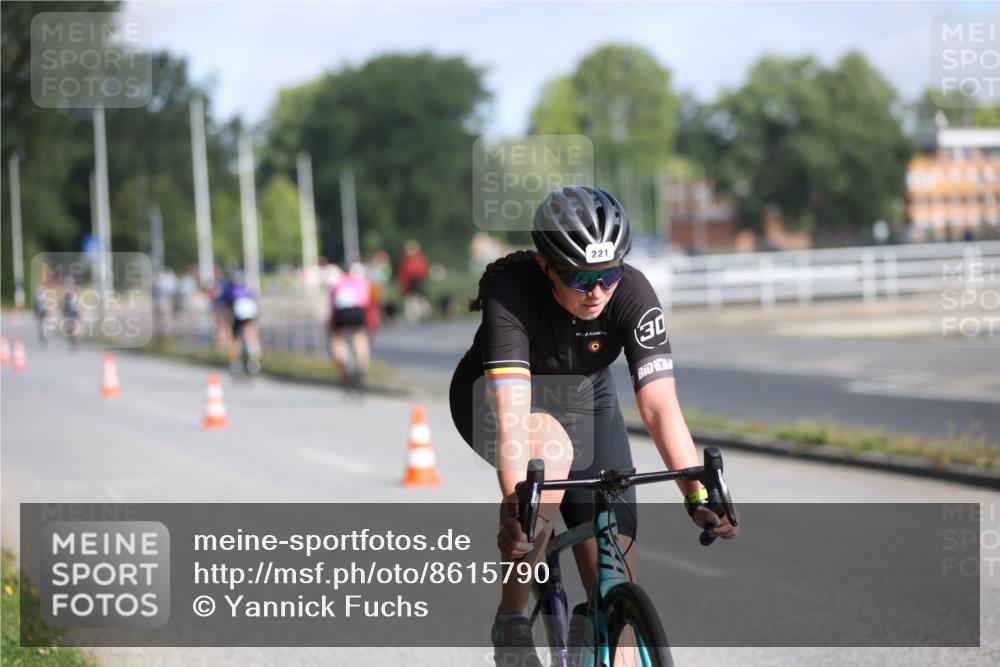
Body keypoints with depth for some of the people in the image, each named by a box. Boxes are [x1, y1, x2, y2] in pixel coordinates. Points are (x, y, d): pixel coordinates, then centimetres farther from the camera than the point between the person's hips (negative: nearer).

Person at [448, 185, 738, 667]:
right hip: (493, 393, -3)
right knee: (551, 451, -38)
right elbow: (512, 408, -46)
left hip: (583, 397, 3)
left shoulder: (632, 293, -29)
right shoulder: (512, 292, -36)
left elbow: (659, 405, -35)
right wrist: (514, 501, -58)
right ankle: (511, 626, -22)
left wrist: (698, 496, -46)